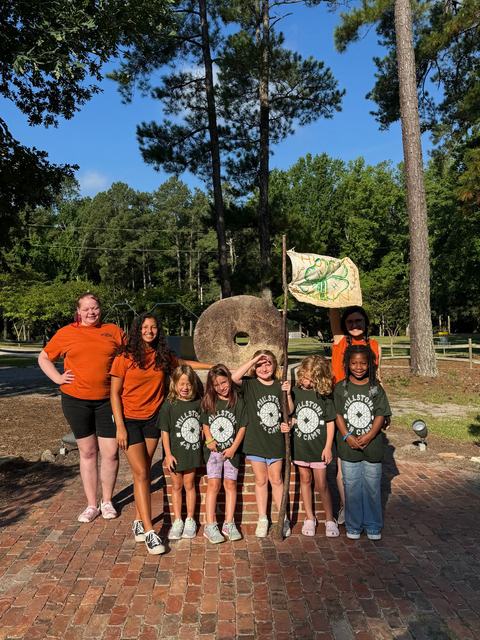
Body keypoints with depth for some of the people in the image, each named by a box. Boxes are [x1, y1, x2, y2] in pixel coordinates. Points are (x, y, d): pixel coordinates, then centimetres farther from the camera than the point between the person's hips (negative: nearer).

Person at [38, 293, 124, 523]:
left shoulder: (113, 331, 4)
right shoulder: (66, 333, 2)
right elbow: (43, 358, 11)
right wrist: (58, 378, -2)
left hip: (108, 400, 0)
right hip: (76, 400, 0)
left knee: (110, 452, 3)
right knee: (87, 452, 11)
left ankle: (107, 501, 24)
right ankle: (91, 504, 24)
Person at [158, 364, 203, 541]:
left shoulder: (197, 403, -3)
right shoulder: (169, 405, -11)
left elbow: (202, 424, 9)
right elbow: (165, 431, -9)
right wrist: (168, 454, -11)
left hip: (192, 451, 2)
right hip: (175, 453, -2)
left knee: (189, 484, 12)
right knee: (176, 486, 12)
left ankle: (190, 520, 24)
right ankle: (177, 521, 24)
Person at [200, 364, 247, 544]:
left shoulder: (238, 402, -3)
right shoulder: (208, 402, 1)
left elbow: (242, 427, -2)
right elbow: (205, 424, 7)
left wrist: (233, 447, -9)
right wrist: (209, 440, -9)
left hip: (231, 450, 0)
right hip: (213, 449, 0)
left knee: (230, 484, 6)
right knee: (213, 484, -3)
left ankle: (229, 524, 17)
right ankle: (210, 526, 4)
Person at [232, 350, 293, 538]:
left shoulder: (279, 386, 2)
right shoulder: (250, 384, -6)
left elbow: (289, 411, 6)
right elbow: (235, 377, -26)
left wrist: (288, 393, -11)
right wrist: (255, 359, -23)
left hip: (275, 441, 2)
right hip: (256, 441, -1)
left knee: (276, 480, 13)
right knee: (261, 480, 11)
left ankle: (283, 518, 26)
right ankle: (262, 520, 25)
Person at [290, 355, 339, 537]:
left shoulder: (324, 394, -9)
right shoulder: (295, 392, -4)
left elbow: (330, 422, -4)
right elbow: (292, 417, 5)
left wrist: (328, 447, -6)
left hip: (319, 446, -3)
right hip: (300, 445, 3)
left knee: (321, 484, 2)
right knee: (305, 480, 15)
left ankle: (329, 519, 22)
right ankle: (310, 518, 30)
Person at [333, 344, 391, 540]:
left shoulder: (376, 388, 1)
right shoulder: (340, 388, 0)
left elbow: (380, 415, -3)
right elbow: (338, 415, -3)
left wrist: (368, 436, -15)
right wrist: (347, 436, -15)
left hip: (372, 446, 0)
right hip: (349, 447, 0)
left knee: (372, 487, 10)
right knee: (352, 487, 9)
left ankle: (373, 526, 28)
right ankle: (353, 526, 25)